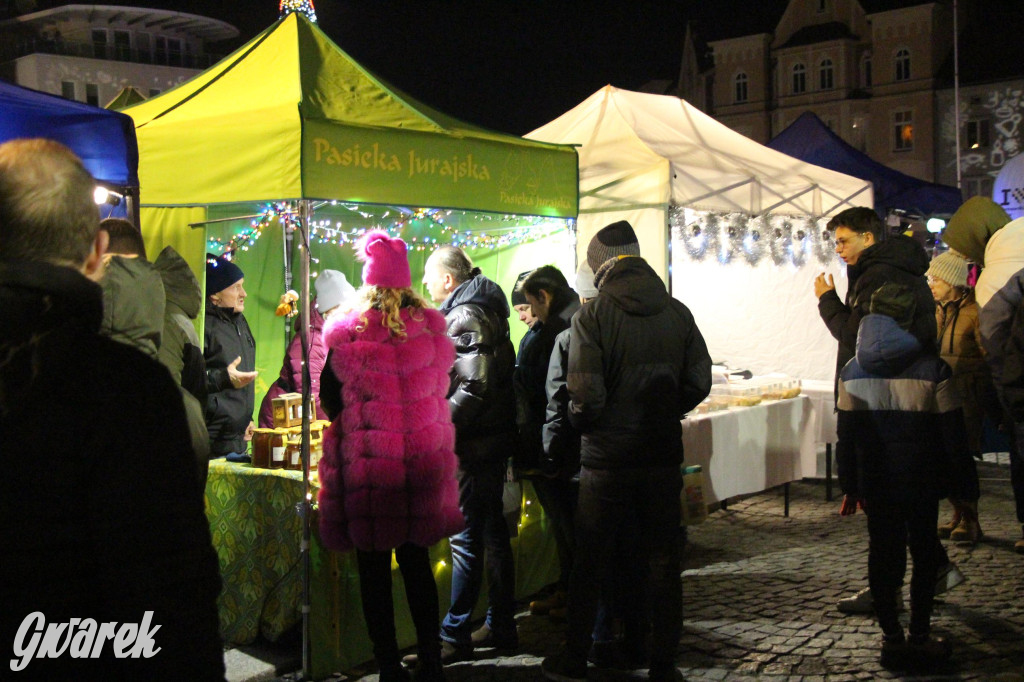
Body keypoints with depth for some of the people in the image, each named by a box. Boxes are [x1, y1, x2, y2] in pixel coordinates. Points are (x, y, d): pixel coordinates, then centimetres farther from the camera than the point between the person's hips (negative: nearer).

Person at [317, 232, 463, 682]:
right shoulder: (433, 329, -1)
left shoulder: (346, 335, -9)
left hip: (366, 465, -3)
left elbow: (329, 400, 0)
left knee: (374, 570, 9)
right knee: (417, 565, 16)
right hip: (422, 464, 3)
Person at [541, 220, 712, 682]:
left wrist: (580, 422, 3)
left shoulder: (593, 315, -12)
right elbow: (700, 382, 3)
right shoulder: (677, 312, 1)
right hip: (663, 455, 3)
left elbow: (585, 393, -18)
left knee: (590, 562, 9)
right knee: (663, 560, 12)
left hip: (607, 458, -3)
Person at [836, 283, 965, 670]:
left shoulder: (852, 372, -3)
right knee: (923, 553, 10)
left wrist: (850, 487, 7)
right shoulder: (933, 369, -12)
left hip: (875, 484, 2)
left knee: (883, 553, 10)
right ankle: (920, 638, 14)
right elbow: (953, 434, -7)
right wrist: (948, 474, 8)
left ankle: (891, 638, 15)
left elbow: (845, 438, -1)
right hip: (921, 482, -2)